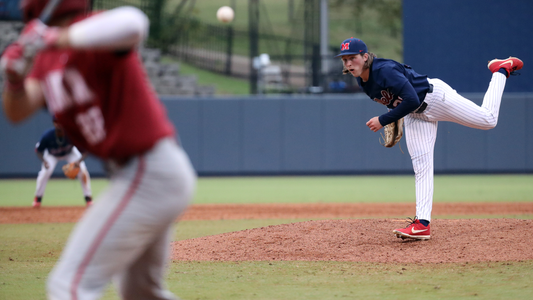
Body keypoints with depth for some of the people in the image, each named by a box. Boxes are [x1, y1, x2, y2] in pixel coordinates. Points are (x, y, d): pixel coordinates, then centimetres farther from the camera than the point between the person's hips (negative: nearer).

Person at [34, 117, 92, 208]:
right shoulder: (47, 136, -36)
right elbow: (38, 150, -21)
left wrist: (79, 161, -47)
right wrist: (44, 161, -40)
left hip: (70, 153, 0)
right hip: (52, 155, 0)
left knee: (82, 171, -17)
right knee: (45, 172, -22)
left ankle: (88, 199, -3)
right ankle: (37, 199, -1)